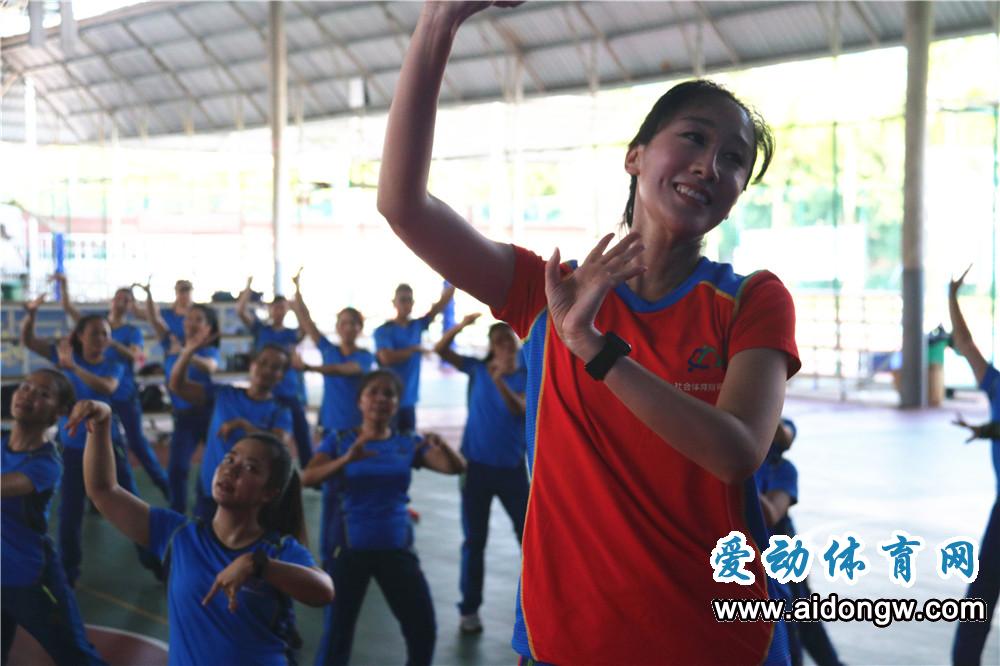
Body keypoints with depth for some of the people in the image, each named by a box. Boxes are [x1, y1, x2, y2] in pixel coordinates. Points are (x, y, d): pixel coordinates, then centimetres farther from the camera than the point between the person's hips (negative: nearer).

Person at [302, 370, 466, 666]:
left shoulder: (409, 444, 3)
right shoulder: (340, 440, -3)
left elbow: (457, 467, -8)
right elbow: (308, 478, -19)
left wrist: (443, 447, -30)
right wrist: (347, 459, -36)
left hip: (396, 548, 2)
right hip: (349, 548, -2)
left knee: (424, 630, 2)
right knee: (338, 630, -2)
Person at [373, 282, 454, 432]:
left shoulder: (417, 326, 9)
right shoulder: (384, 331, -9)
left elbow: (441, 304, 3)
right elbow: (387, 358, -25)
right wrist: (414, 349, -13)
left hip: (408, 401, 6)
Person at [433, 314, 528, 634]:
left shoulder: (527, 377, -3)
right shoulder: (477, 369, 1)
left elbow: (521, 409, -20)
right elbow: (440, 349, -7)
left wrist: (500, 381, -35)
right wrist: (460, 326, -24)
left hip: (512, 468, 0)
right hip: (476, 465, 1)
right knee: (474, 540, 6)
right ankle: (469, 609, 14)